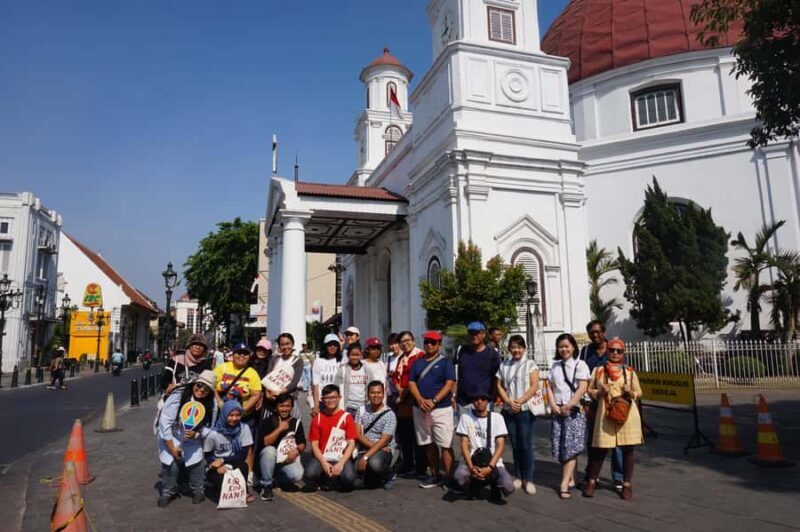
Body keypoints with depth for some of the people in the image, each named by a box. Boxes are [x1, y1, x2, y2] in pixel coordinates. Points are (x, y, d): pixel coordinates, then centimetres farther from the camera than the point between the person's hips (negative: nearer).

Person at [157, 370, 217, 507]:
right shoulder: (178, 395, -29)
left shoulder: (211, 404, -18)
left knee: (196, 461, -12)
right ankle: (168, 492, 13)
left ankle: (198, 491, 13)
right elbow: (165, 421, -24)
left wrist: (196, 434, -31)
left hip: (193, 438, 2)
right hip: (170, 435, -2)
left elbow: (209, 427, -10)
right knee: (170, 463, -13)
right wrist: (172, 447, -21)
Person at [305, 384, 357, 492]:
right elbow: (314, 444, 2)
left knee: (349, 477, -31)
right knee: (310, 474, -30)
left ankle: (330, 480, 5)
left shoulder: (347, 417, 1)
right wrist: (323, 463, -13)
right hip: (322, 458, 1)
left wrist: (341, 463, -16)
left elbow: (351, 443, -4)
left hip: (341, 458, -1)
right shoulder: (317, 418, 6)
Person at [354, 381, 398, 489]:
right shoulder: (362, 410, 4)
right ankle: (377, 477, 15)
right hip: (365, 449, 3)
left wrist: (365, 457, -24)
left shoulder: (389, 414, -9)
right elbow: (358, 434, -1)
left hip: (385, 450, -3)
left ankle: (389, 476, 0)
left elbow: (383, 441, -15)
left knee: (375, 463, -37)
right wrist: (374, 445, -15)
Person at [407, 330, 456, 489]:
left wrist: (433, 401, -18)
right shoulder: (418, 362, 13)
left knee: (445, 445, -6)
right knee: (429, 444, 12)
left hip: (441, 409, -5)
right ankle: (435, 476, 22)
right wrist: (420, 400, -12)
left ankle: (449, 479, 1)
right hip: (420, 409, 5)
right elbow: (411, 383, 7)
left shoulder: (445, 361, 0)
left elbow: (449, 384, -8)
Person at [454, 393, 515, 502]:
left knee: (508, 487, -26)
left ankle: (495, 485, 11)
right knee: (459, 477, -32)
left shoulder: (497, 417, 0)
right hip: (471, 460, 0)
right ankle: (473, 484, 6)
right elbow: (464, 444, -4)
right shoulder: (465, 416, 0)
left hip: (493, 461, 0)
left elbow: (500, 446, -5)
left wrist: (490, 467, -19)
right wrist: (471, 467, -19)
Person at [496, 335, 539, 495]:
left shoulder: (530, 364, 1)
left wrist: (520, 401, -14)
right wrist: (509, 402, -8)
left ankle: (528, 479, 6)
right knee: (515, 445, 9)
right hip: (508, 410, 3)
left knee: (526, 445, -2)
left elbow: (534, 386, -6)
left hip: (525, 410, -3)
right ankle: (518, 477, 18)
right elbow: (499, 386, 7)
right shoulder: (503, 365, 10)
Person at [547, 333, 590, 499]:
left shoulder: (580, 365, -1)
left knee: (571, 448, -9)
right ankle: (571, 479, 17)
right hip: (557, 411, 5)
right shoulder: (555, 366, 14)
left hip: (574, 411, -5)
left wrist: (568, 406, -14)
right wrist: (553, 405, -3)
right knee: (560, 448, 4)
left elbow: (582, 388, -9)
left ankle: (564, 485, -10)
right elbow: (550, 388, 12)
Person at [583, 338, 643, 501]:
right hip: (605, 414, -1)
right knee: (600, 449, 2)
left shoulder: (629, 371, 7)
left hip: (627, 414, 1)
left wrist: (631, 392, -10)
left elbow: (639, 392, 11)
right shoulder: (598, 370, 6)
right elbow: (589, 391, 10)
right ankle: (591, 482, 18)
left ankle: (626, 485, 20)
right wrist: (600, 392, -10)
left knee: (627, 449, 5)